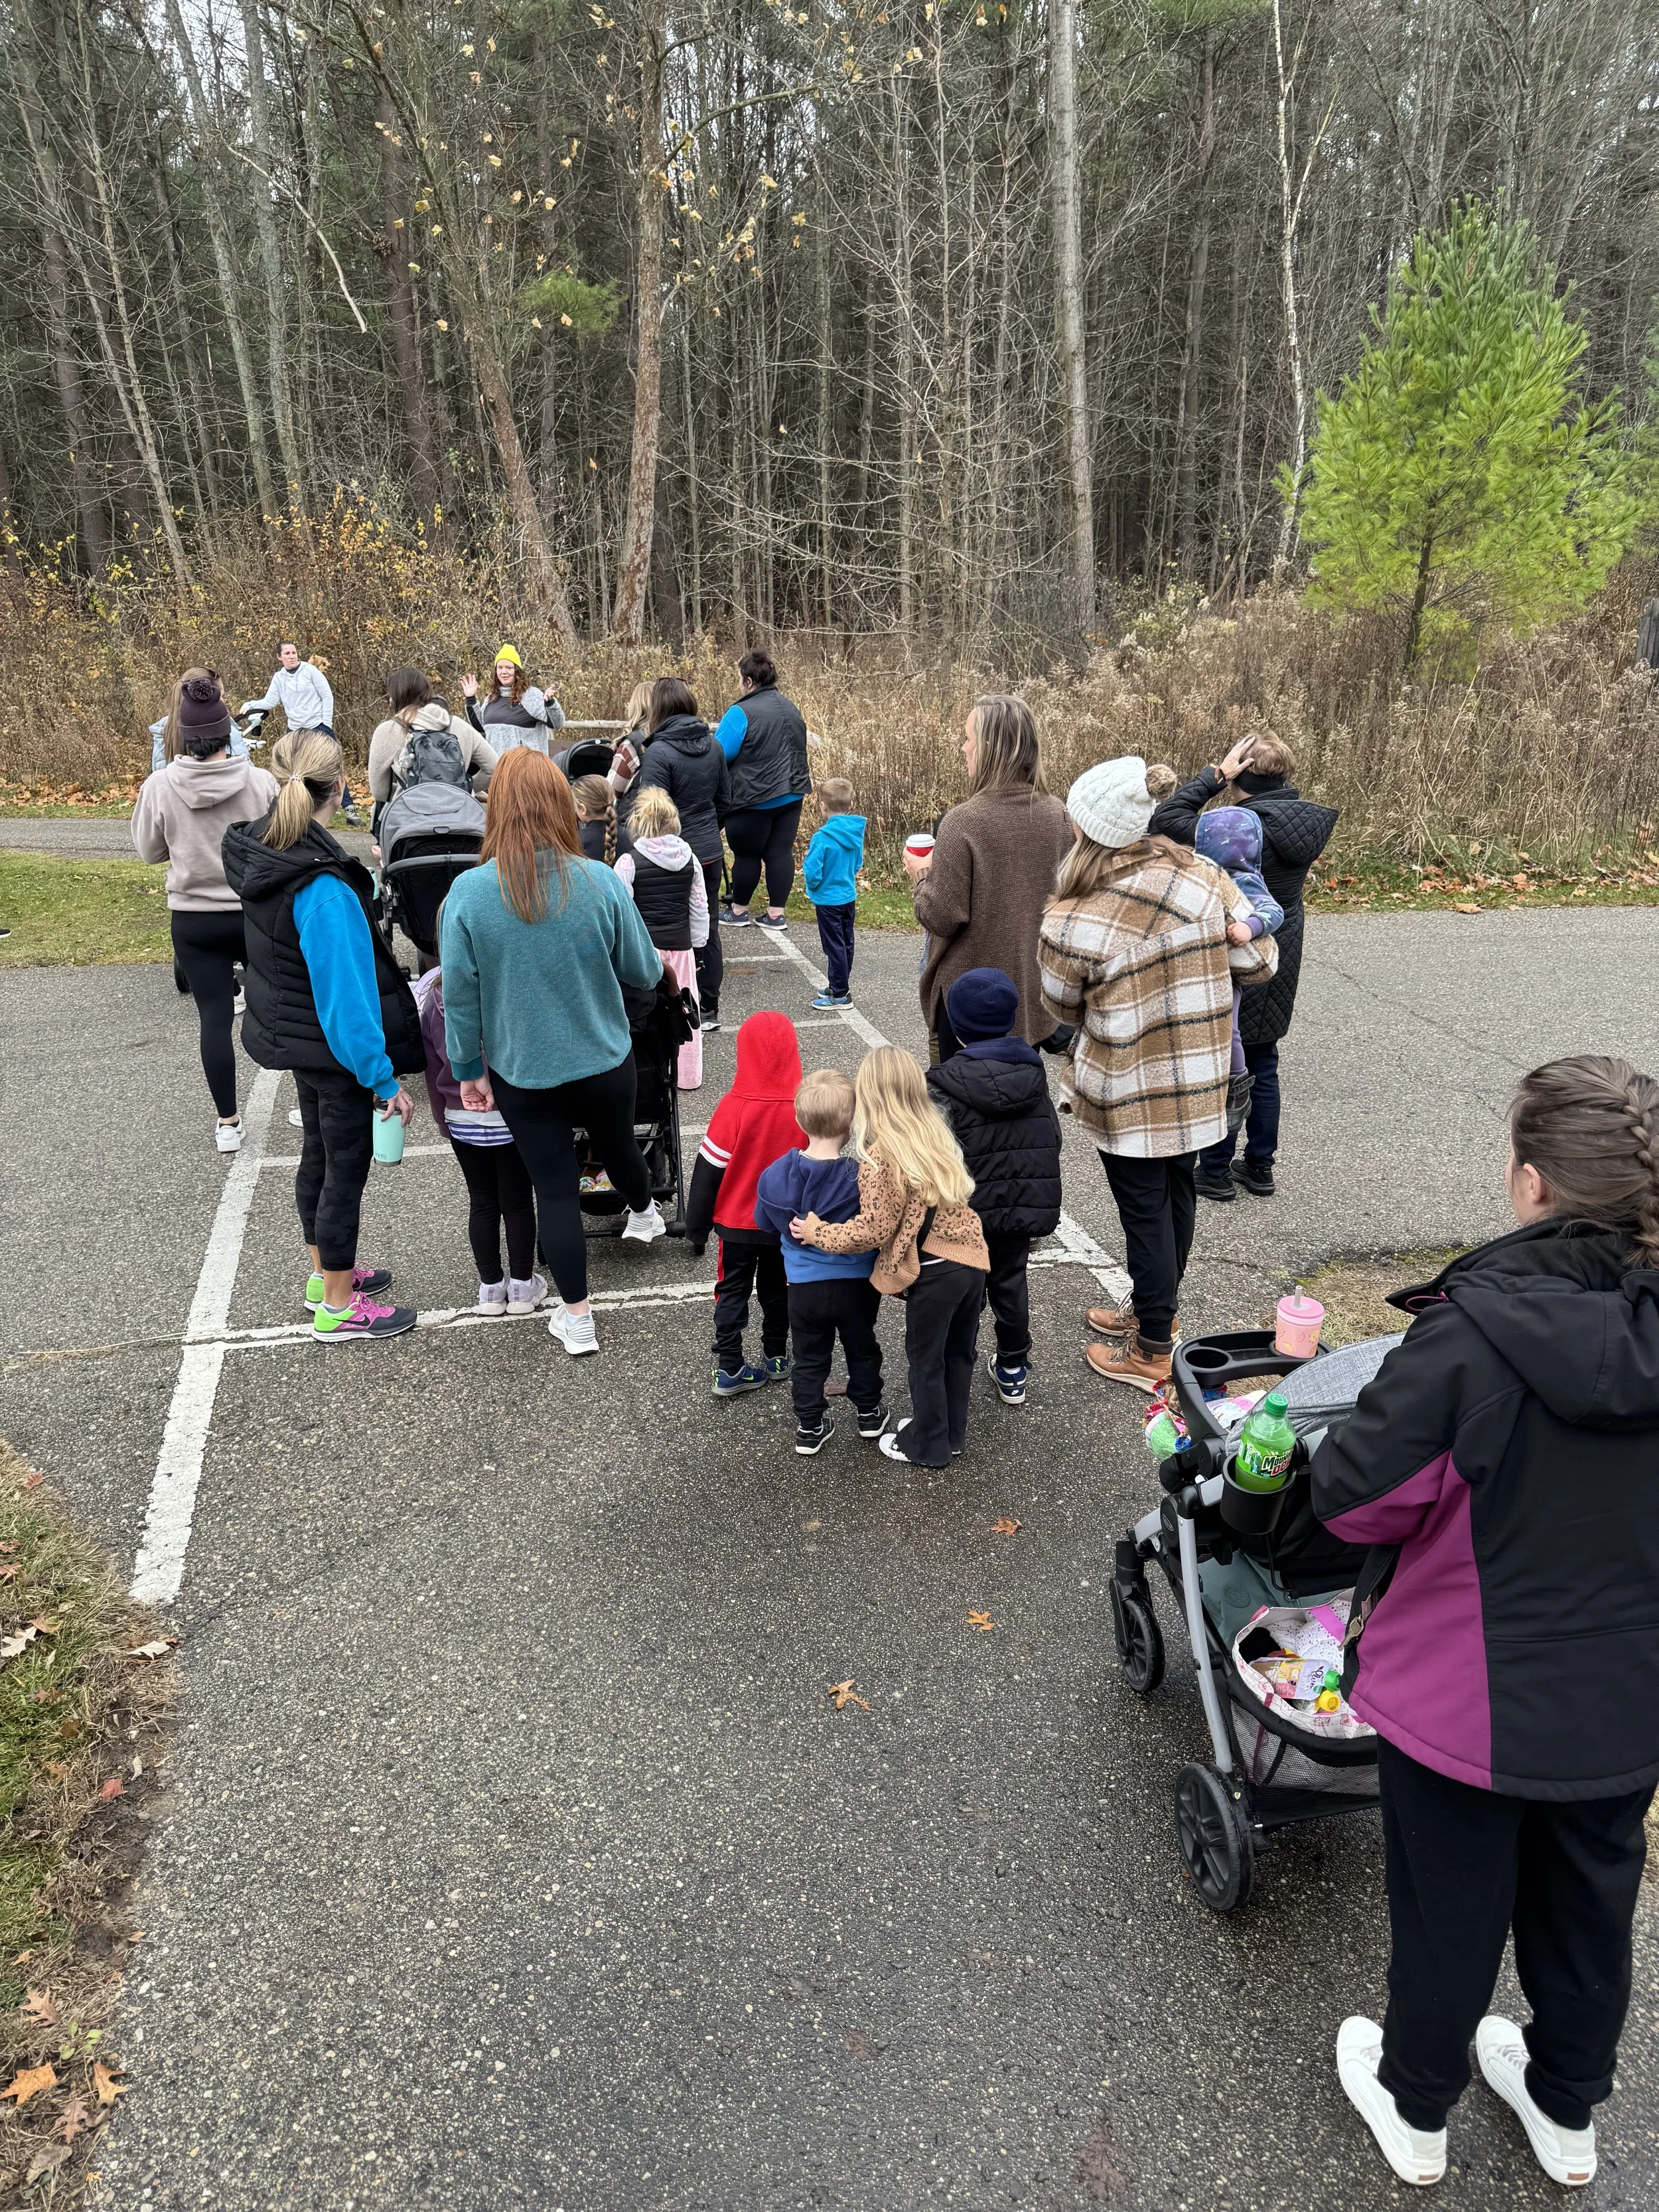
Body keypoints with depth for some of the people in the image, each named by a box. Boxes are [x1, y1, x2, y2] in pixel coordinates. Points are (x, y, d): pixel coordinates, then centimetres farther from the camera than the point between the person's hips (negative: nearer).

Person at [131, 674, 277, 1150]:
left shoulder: (160, 786, -10)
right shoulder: (261, 781, -12)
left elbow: (149, 850, 3)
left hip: (194, 920, 0)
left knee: (215, 1017, 7)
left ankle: (228, 1123, 12)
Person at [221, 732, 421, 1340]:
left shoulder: (258, 851, -2)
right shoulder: (322, 887, -30)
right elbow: (346, 990, -28)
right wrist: (384, 1077, -22)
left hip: (294, 1034, 9)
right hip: (338, 1047, -9)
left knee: (319, 1152, 23)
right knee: (346, 1167, 6)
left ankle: (326, 1270, 42)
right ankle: (338, 1307, 20)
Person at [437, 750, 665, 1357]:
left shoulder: (468, 892, -17)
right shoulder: (601, 883, -17)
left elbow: (458, 995, -10)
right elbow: (646, 973, -5)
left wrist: (468, 1069, 4)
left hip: (523, 1074, -1)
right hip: (605, 1062, 1)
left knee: (555, 1189, 12)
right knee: (618, 1145, 29)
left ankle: (576, 1318, 22)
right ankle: (644, 1216, 59)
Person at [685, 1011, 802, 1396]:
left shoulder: (734, 1107, -21)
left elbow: (708, 1172, -14)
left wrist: (696, 1228, -2)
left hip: (737, 1223, -2)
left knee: (733, 1292, 12)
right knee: (777, 1289, 21)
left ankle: (729, 1368, 13)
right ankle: (776, 1357, 33)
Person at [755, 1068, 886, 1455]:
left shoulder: (776, 1174, -14)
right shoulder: (862, 1179, -25)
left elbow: (764, 1221, 2)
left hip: (804, 1286, 1)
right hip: (856, 1285, -1)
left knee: (809, 1358, 18)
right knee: (862, 1350, 22)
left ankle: (810, 1429, 27)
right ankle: (869, 1415, 39)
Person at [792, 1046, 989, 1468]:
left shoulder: (879, 1156, -17)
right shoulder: (936, 1133, 4)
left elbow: (874, 1229, -18)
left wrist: (818, 1233, -5)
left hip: (933, 1271, -7)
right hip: (972, 1259, 7)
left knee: (925, 1359, 14)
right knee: (959, 1352, 22)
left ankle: (928, 1445, 31)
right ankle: (952, 1433, 41)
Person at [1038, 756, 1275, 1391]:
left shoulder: (1075, 923, -22)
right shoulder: (1202, 878, -8)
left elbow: (1064, 1007, -4)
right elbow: (1258, 963, -1)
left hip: (1130, 1092, -5)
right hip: (1200, 1079, 6)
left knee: (1145, 1210, 8)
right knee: (1176, 1194, 21)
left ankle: (1152, 1353, 22)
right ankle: (1156, 1308, 43)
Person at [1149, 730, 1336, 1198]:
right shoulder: (1302, 821, -3)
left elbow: (1166, 819, -22)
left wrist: (1215, 775, -17)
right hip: (1282, 965, 7)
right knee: (1263, 1067, 18)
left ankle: (1215, 1171, 18)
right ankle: (1259, 1167, 28)